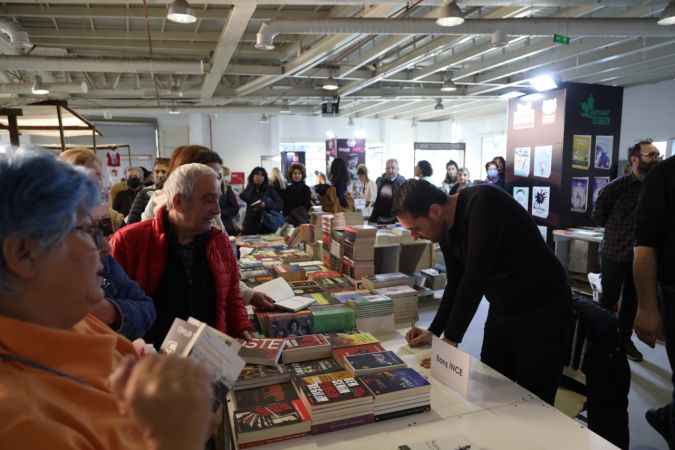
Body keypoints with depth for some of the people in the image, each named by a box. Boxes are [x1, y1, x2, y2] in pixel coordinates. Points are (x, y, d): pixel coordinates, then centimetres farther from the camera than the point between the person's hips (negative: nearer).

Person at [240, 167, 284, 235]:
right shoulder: (249, 189, 10)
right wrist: (252, 185, -1)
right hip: (251, 225, 1)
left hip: (267, 225, -1)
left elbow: (280, 204, -4)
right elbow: (243, 198, -12)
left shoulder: (269, 189, 5)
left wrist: (266, 205, -20)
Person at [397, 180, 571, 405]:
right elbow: (456, 284, 10)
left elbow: (476, 277, -30)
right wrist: (434, 332, 3)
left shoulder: (483, 202, -26)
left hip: (543, 310, -8)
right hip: (502, 310, 8)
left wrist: (451, 339, -25)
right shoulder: (447, 231, -1)